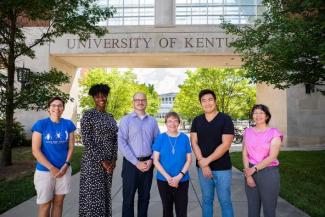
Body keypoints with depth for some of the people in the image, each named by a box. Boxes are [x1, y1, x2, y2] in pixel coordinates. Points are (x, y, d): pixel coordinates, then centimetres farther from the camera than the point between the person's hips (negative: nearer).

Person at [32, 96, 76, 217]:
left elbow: (71, 146, 4)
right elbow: (35, 150, -11)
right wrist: (51, 168, -13)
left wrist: (66, 165, -9)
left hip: (64, 169, 3)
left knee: (58, 202, 14)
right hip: (44, 170, -2)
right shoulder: (40, 124, -8)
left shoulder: (68, 124, 1)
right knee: (45, 205, 6)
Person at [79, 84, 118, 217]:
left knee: (105, 194, 14)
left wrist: (114, 159, -2)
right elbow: (86, 141, -14)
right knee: (93, 195, 1)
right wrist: (101, 161, -15)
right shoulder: (88, 115, -8)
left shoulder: (110, 117, 11)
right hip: (93, 162, -6)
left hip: (109, 162, 6)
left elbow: (115, 139, 11)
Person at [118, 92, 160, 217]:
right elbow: (122, 143, -10)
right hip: (131, 163, -3)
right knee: (128, 197, 6)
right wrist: (136, 162, -13)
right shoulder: (126, 120, -2)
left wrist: (151, 160, -7)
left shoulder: (152, 121, 8)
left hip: (148, 163, 3)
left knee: (145, 196, 15)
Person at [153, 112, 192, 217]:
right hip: (163, 180, 0)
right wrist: (168, 177, -14)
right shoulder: (160, 138, -4)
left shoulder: (184, 138, -1)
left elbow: (189, 160, -1)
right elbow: (155, 160, -6)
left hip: (182, 181, 0)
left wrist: (179, 177, -13)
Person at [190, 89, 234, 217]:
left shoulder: (225, 119, -7)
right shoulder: (197, 121, 5)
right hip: (202, 168, 4)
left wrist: (207, 160, -15)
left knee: (225, 201, 7)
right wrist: (202, 162, -13)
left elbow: (225, 144, -14)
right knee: (206, 200, 16)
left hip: (222, 168, -3)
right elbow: (194, 143, 0)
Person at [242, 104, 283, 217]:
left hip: (268, 173, -4)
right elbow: (245, 154, 0)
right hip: (251, 172, 4)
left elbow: (272, 157, -15)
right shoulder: (248, 132, 5)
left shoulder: (274, 133, -7)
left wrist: (253, 169, -18)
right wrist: (248, 174, -9)